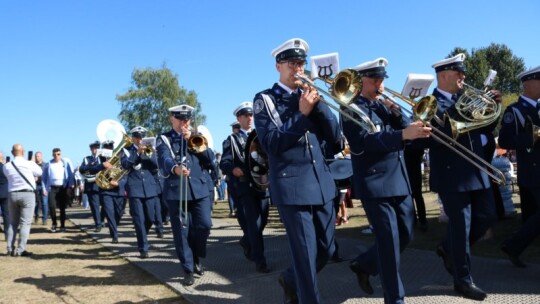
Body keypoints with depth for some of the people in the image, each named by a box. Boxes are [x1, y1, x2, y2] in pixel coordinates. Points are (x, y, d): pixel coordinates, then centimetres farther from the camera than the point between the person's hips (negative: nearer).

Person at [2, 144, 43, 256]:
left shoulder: (6, 166, 3)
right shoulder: (29, 164, -8)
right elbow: (39, 172, 8)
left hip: (12, 194, 4)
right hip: (27, 194, -4)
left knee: (12, 223, 14)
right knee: (25, 223, -2)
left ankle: (10, 249, 13)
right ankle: (20, 250, -6)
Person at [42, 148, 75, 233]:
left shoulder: (66, 163, 2)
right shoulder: (48, 164, 5)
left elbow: (71, 175, 2)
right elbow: (44, 177, 10)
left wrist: (70, 187, -6)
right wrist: (44, 189, 3)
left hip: (63, 188, 0)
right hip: (52, 188, 0)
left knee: (62, 208, 5)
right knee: (52, 206, -14)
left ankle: (62, 226, 15)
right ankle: (54, 223, 8)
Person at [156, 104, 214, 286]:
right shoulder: (164, 139, 5)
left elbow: (210, 159, 4)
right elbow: (164, 159, -16)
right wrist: (175, 168, -38)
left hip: (200, 188, 3)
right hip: (176, 191, -3)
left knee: (204, 225, -4)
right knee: (181, 230, -1)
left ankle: (196, 258, 21)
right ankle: (188, 270, 10)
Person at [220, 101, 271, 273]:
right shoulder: (231, 140, 5)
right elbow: (224, 163, -8)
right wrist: (233, 169, -30)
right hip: (245, 186, -4)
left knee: (263, 220, 12)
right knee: (254, 222, -10)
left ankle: (248, 243, 39)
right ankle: (259, 260, -4)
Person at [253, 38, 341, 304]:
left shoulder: (309, 95, 13)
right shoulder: (265, 99, 0)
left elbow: (334, 136, 4)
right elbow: (271, 143, -13)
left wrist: (317, 103, -8)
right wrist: (302, 113, -17)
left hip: (322, 182, 6)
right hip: (292, 186, -5)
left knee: (326, 249, 15)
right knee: (306, 254, -2)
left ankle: (290, 280, 39)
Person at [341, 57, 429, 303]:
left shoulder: (387, 105, 16)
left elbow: (408, 130, 7)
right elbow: (362, 142, -24)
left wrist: (397, 115, -12)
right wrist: (403, 134, -33)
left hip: (400, 181, 8)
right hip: (375, 184, -8)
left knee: (405, 236, 14)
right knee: (389, 243, -3)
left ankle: (364, 264, 33)